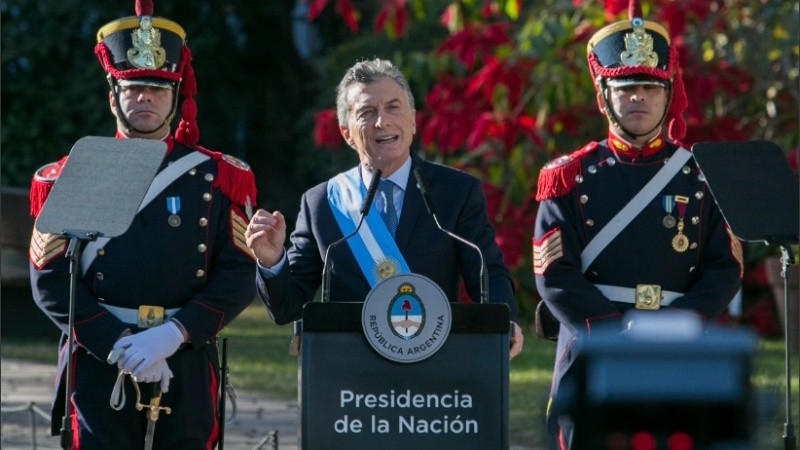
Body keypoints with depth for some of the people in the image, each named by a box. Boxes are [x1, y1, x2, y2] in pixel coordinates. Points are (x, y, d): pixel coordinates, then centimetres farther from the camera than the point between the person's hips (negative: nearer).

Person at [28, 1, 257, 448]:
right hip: (98, 366, -1)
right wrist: (118, 346, -12)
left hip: (188, 366, 1)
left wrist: (173, 335, -14)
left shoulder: (218, 179, 8)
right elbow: (51, 281, 0)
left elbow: (239, 277, 0)